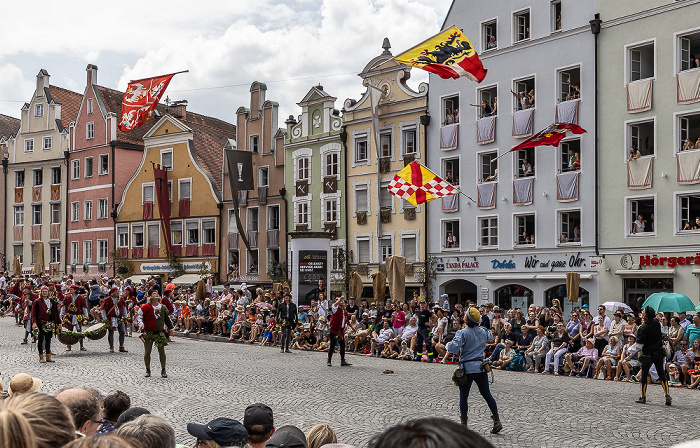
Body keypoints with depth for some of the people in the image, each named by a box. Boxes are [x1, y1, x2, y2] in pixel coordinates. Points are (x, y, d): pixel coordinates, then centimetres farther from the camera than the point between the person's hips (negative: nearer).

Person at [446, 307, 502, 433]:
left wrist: (448, 345, -1)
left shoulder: (463, 333, -12)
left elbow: (453, 349, -22)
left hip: (467, 368, -5)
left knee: (463, 396, 7)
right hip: (481, 366, 5)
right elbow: (490, 336, 31)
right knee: (487, 394, 11)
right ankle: (497, 421, 8)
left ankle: (464, 424, 12)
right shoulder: (484, 332, 6)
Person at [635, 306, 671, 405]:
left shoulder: (644, 328, -19)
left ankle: (643, 397, 10)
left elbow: (640, 342, -17)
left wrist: (638, 332, -5)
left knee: (644, 375, 6)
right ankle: (667, 396, 2)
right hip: (659, 352, 5)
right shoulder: (657, 323, 0)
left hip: (648, 354, -5)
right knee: (662, 374, 8)